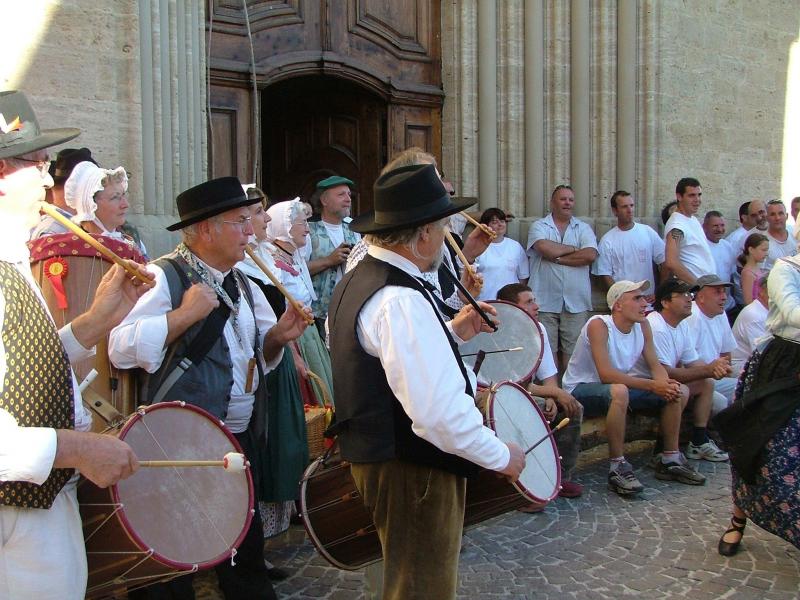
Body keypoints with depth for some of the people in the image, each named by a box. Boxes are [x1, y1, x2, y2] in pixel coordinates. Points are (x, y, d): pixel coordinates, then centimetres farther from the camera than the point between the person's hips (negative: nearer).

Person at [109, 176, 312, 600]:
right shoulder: (163, 278, -13)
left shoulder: (243, 285, 11)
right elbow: (121, 349, -23)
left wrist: (277, 337, -4)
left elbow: (260, 355, 16)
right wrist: (185, 314, -25)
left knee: (246, 549, 21)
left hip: (243, 437, 7)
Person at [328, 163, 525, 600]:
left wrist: (452, 332, 11)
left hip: (376, 454, 10)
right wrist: (501, 456, -16)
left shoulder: (357, 280, 7)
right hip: (412, 468, -10)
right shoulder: (400, 300, -26)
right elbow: (438, 412, -30)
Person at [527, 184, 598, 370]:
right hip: (545, 301, -2)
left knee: (574, 351, 3)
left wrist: (557, 258, -7)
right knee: (546, 351, -1)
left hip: (576, 302, 2)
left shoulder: (583, 228, 13)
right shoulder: (539, 226, 7)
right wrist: (573, 249, -1)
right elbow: (546, 248, -14)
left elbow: (590, 255, -5)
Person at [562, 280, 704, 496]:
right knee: (618, 392, -41)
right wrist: (651, 385, -35)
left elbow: (655, 365, 0)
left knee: (679, 391, -1)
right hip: (581, 390, -8)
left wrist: (666, 384, -24)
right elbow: (606, 374, -32)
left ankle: (670, 461, 10)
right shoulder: (599, 325, -24)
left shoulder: (642, 325, -1)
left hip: (620, 385, 8)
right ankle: (617, 468, -28)